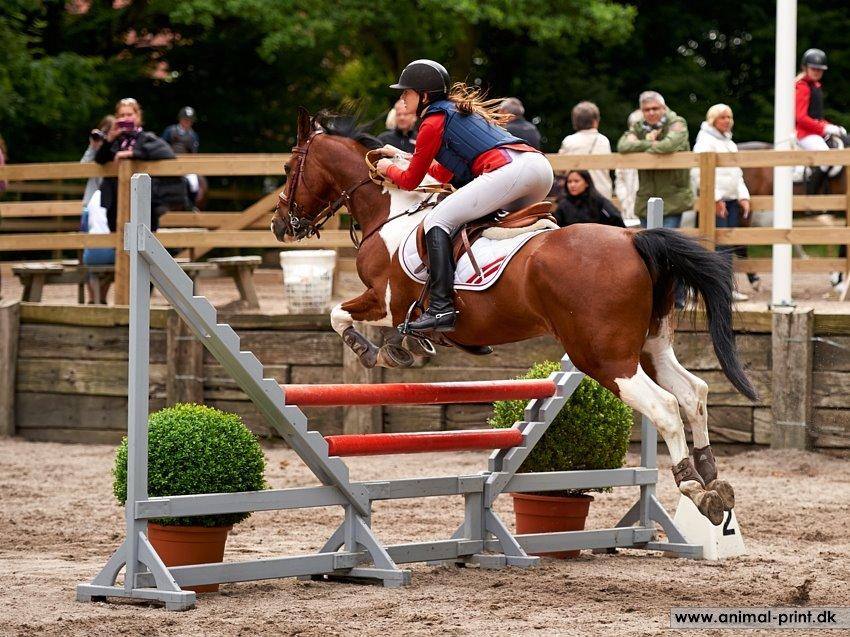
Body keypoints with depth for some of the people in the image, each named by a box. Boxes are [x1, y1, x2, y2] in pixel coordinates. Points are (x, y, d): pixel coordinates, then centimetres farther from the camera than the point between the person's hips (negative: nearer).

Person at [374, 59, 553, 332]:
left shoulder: (433, 122, 6)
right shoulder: (456, 110, 32)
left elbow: (410, 181, 13)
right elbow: (444, 174, 39)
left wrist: (389, 169, 34)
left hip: (508, 171, -9)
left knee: (437, 220, -6)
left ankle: (441, 307, -20)